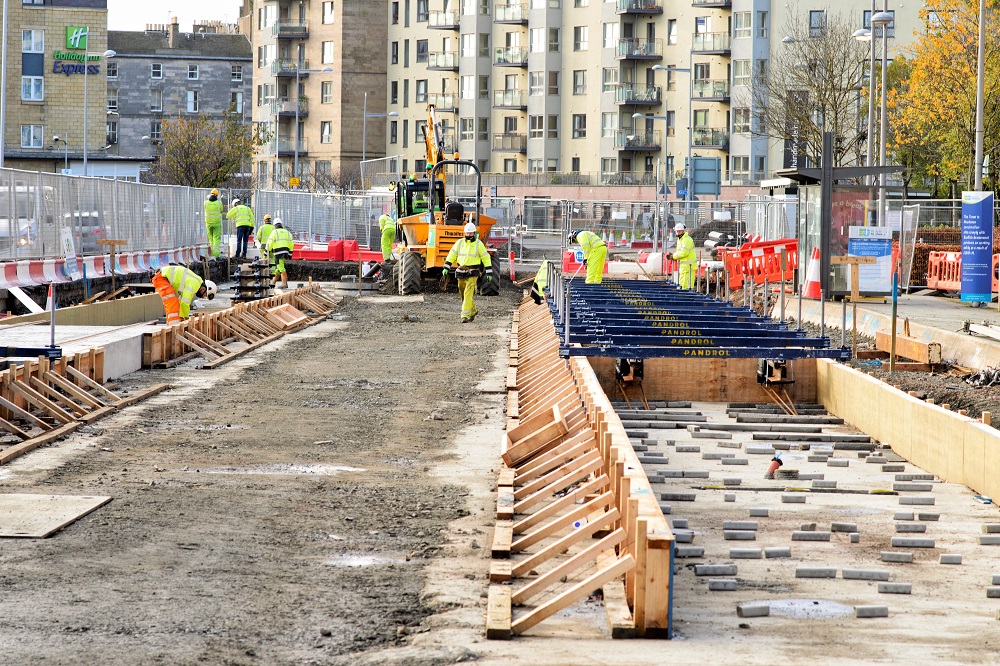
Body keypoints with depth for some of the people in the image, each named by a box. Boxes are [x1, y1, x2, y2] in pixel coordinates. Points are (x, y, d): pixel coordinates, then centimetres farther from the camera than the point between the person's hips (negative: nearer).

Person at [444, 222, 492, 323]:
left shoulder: (478, 244, -3)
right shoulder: (460, 243, 5)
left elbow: (486, 258, 0)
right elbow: (452, 255, 9)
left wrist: (489, 273, -4)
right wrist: (446, 268, 0)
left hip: (472, 273, -5)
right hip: (461, 272, 5)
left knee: (468, 294, -16)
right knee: (463, 294, 14)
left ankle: (465, 315, -17)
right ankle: (473, 311, 36)